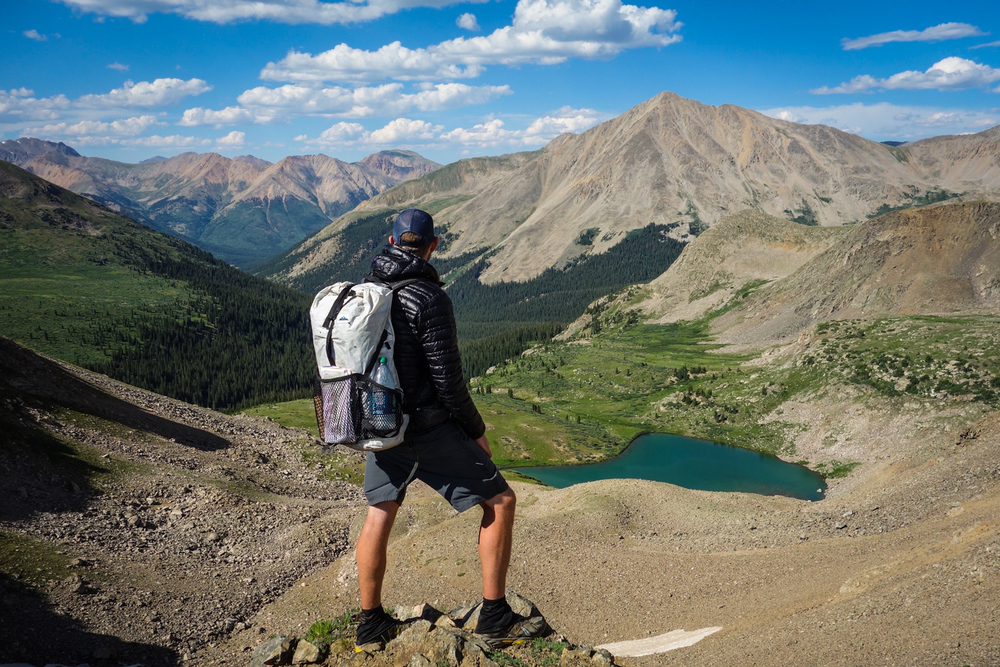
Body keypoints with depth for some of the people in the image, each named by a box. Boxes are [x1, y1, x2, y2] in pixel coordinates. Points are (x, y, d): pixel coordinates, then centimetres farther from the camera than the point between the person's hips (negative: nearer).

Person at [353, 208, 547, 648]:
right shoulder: (430, 299, -18)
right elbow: (447, 379, -18)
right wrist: (476, 431, -4)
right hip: (428, 429, -7)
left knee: (379, 514, 18)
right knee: (499, 502, 4)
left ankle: (371, 624, 28)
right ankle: (494, 618, 8)